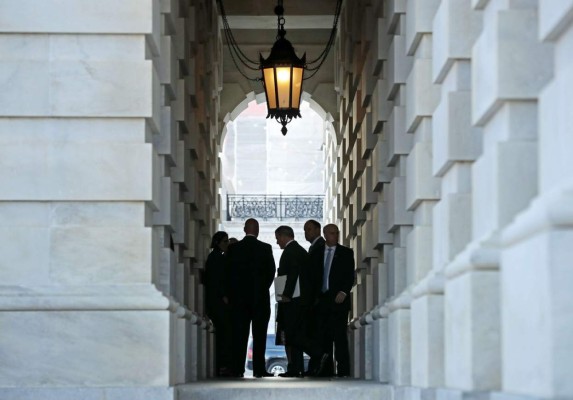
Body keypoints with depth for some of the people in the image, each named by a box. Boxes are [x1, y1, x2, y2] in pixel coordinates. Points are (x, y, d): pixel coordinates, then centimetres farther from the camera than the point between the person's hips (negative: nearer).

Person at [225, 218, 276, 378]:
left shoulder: (233, 248, 0)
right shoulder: (265, 248, -4)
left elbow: (228, 272, 1)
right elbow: (271, 271, -2)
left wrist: (231, 294, 9)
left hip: (239, 297, 2)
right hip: (260, 296, -2)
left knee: (239, 334, 3)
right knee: (259, 334, 1)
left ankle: (238, 369, -1)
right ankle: (259, 369, -3)